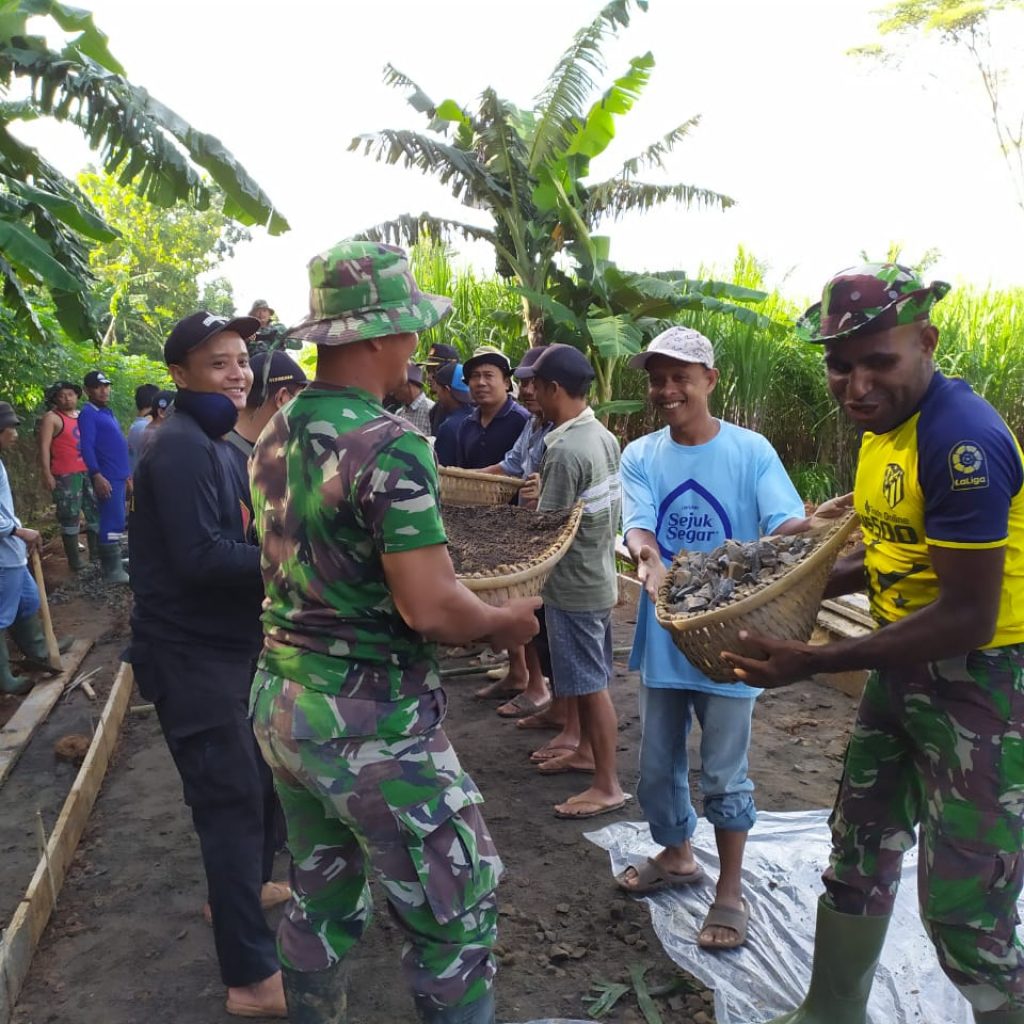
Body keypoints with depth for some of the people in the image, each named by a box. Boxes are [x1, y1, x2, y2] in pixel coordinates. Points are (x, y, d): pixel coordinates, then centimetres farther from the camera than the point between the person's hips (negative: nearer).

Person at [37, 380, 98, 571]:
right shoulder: (51, 418, -4)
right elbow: (44, 447, -9)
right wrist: (47, 474, -17)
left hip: (88, 472, 7)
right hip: (66, 475, -7)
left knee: (96, 510, 10)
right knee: (70, 516, -4)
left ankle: (96, 550, 21)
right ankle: (74, 557, 1)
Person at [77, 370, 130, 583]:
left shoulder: (107, 412, 19)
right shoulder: (88, 414, -9)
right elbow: (87, 447, -18)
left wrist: (127, 474, 23)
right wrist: (97, 475, -26)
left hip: (118, 476, 9)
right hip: (107, 477, -9)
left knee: (114, 521, 14)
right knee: (113, 522, -10)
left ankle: (112, 561, 22)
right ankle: (112, 570, -7)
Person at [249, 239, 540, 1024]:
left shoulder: (276, 435, 5)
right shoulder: (389, 443, -21)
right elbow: (430, 608, -26)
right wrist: (504, 621, -6)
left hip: (282, 700, 8)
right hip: (370, 720, -8)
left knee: (321, 901, 23)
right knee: (457, 913, 9)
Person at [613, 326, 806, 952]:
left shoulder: (751, 451, -9)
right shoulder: (641, 456, -1)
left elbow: (792, 526, -19)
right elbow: (637, 526, -15)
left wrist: (748, 555, -42)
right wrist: (649, 559, -39)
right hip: (662, 637, 4)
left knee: (724, 775, 8)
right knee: (658, 767, 18)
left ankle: (731, 891, 30)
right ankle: (677, 857, 44)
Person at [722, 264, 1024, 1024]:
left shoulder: (963, 440, -24)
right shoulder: (884, 423, 4)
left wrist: (816, 663, -24)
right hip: (905, 669, 9)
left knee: (963, 910, 2)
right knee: (859, 854, 19)